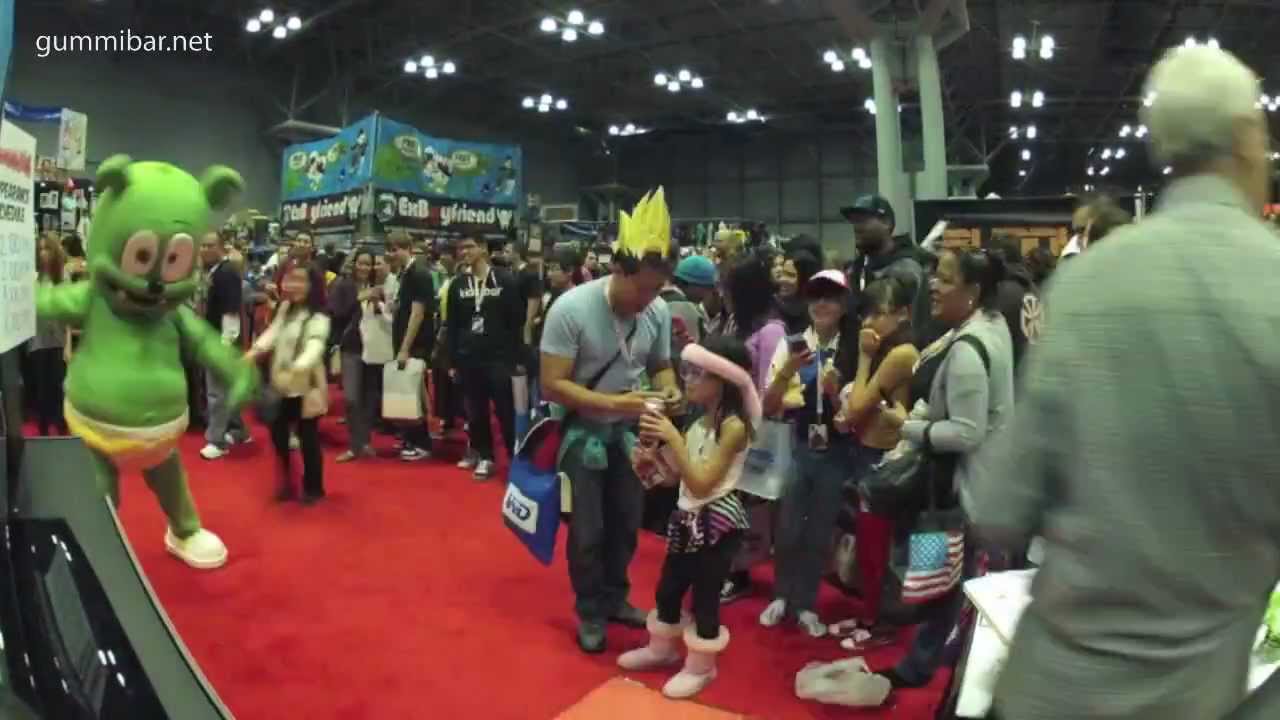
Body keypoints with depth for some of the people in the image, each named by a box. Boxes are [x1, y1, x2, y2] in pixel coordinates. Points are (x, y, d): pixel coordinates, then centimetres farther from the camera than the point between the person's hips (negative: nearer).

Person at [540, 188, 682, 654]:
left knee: (627, 522, 16)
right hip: (582, 431, -4)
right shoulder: (571, 308, -25)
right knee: (588, 530, 6)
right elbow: (552, 385, -25)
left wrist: (669, 390, -18)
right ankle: (590, 612, 28)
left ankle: (615, 598, 39)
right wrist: (615, 402, -33)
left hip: (629, 430, 4)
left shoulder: (659, 312, -12)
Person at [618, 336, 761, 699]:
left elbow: (701, 484, -23)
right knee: (667, 588, 19)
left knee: (704, 597, 5)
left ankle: (701, 667, 26)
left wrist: (673, 438, -25)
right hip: (687, 519, 8)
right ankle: (662, 649, 41)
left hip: (717, 523, -8)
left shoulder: (734, 427, -19)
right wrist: (651, 456, -10)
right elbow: (676, 477, 7)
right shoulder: (698, 423, 6)